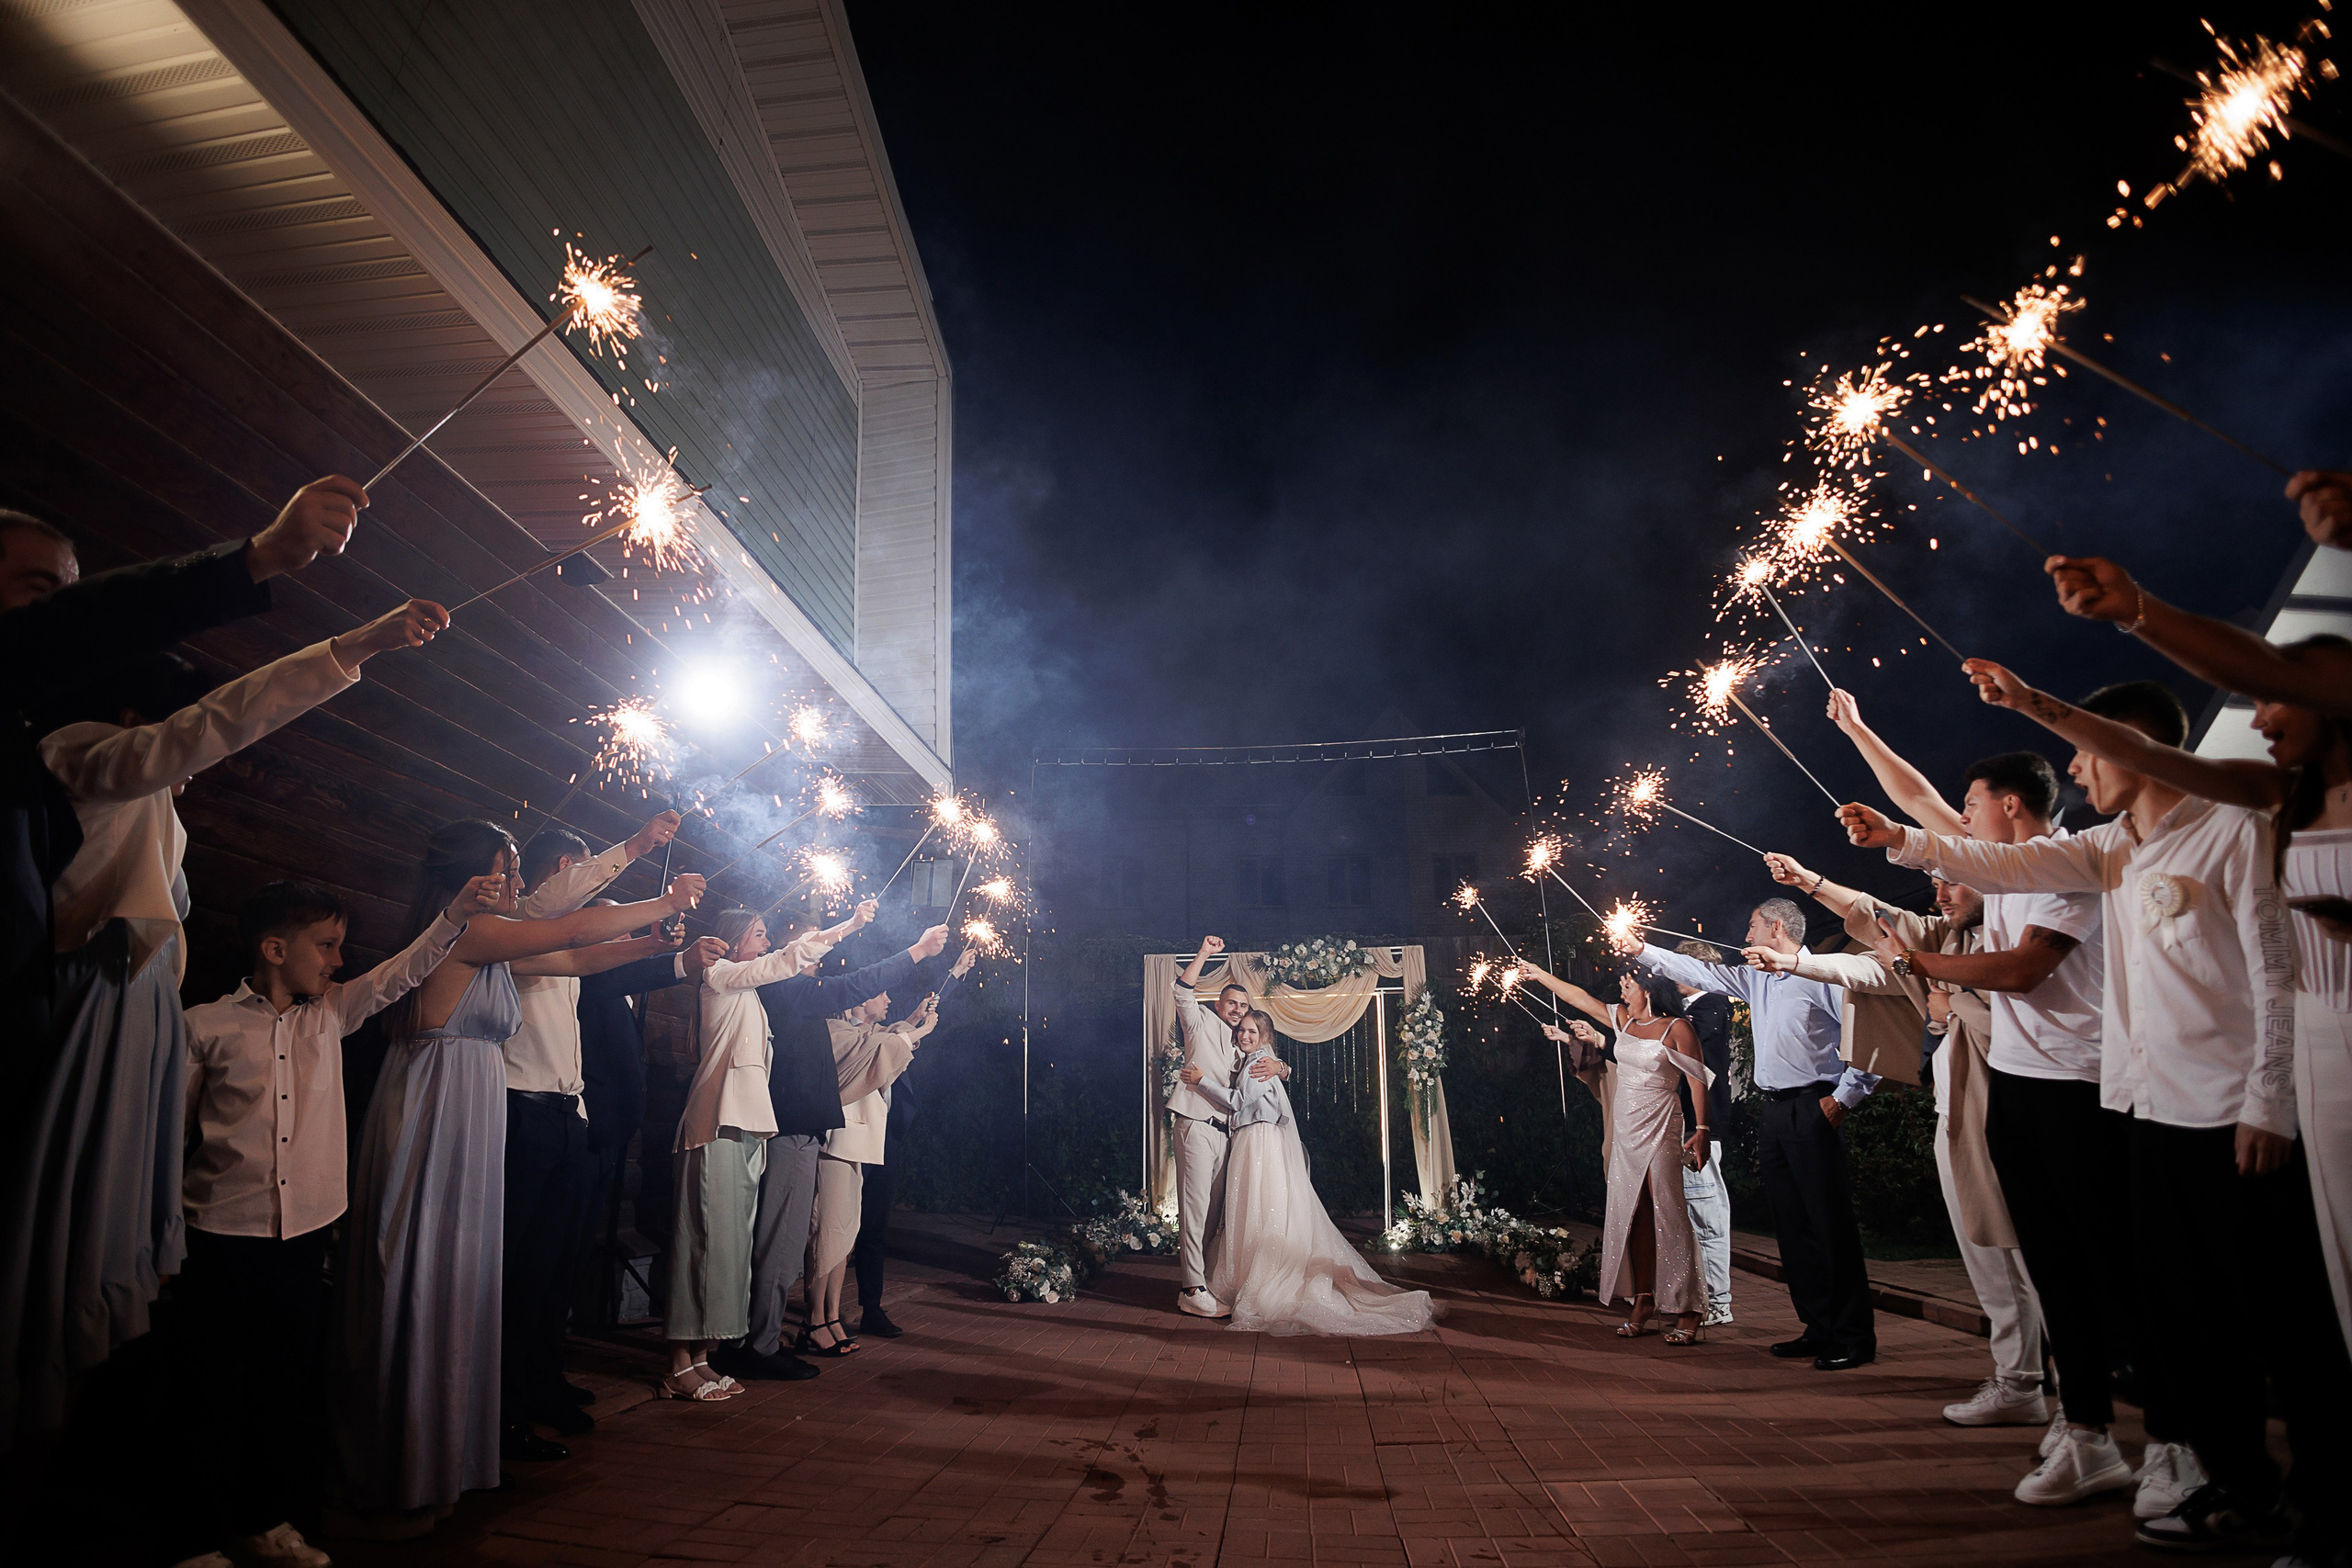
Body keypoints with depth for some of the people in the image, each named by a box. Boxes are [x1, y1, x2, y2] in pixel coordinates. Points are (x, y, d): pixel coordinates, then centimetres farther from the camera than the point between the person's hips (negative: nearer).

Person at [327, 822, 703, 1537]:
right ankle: (390, 1486, 11)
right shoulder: (461, 930, -13)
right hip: (431, 1122, -9)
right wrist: (666, 903, -7)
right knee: (417, 1288, -1)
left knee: (453, 1284, 13)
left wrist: (658, 941, 9)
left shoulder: (490, 946, 15)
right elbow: (576, 930, -17)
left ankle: (433, 1462, 24)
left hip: (468, 1127, 9)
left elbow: (575, 958, 18)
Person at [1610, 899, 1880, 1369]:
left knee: (1831, 1223, -6)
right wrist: (1642, 952, 27)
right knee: (1792, 1225, 10)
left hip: (1812, 1110, -8)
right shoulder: (1755, 978, 16)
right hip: (1775, 1113, 8)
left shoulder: (1820, 975, -8)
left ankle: (1854, 1338, 1)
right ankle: (1819, 1329, 17)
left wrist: (1844, 1097, -12)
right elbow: (1699, 972, 26)